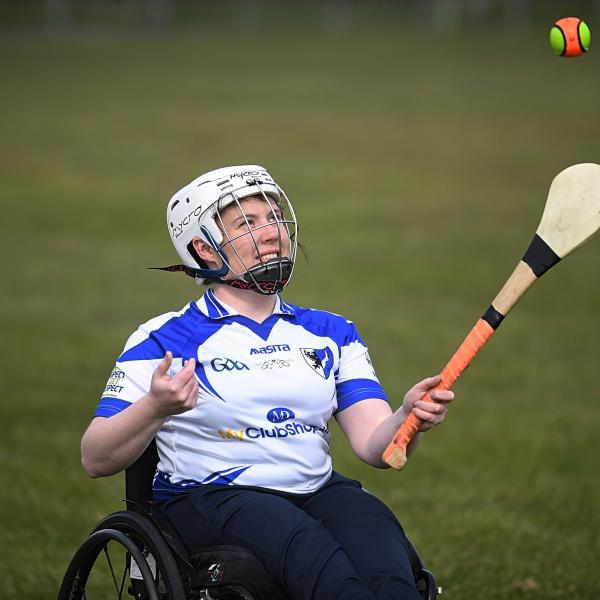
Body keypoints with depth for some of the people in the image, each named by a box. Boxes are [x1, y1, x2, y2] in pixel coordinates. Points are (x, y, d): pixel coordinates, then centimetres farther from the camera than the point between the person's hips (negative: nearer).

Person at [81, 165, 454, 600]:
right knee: (303, 542, -35)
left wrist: (408, 417, -17)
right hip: (208, 497, -4)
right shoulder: (164, 341, 3)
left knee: (373, 523, -31)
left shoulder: (331, 334, 16)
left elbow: (374, 445, 6)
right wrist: (155, 407, -21)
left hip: (316, 491, 4)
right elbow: (96, 460, -2)